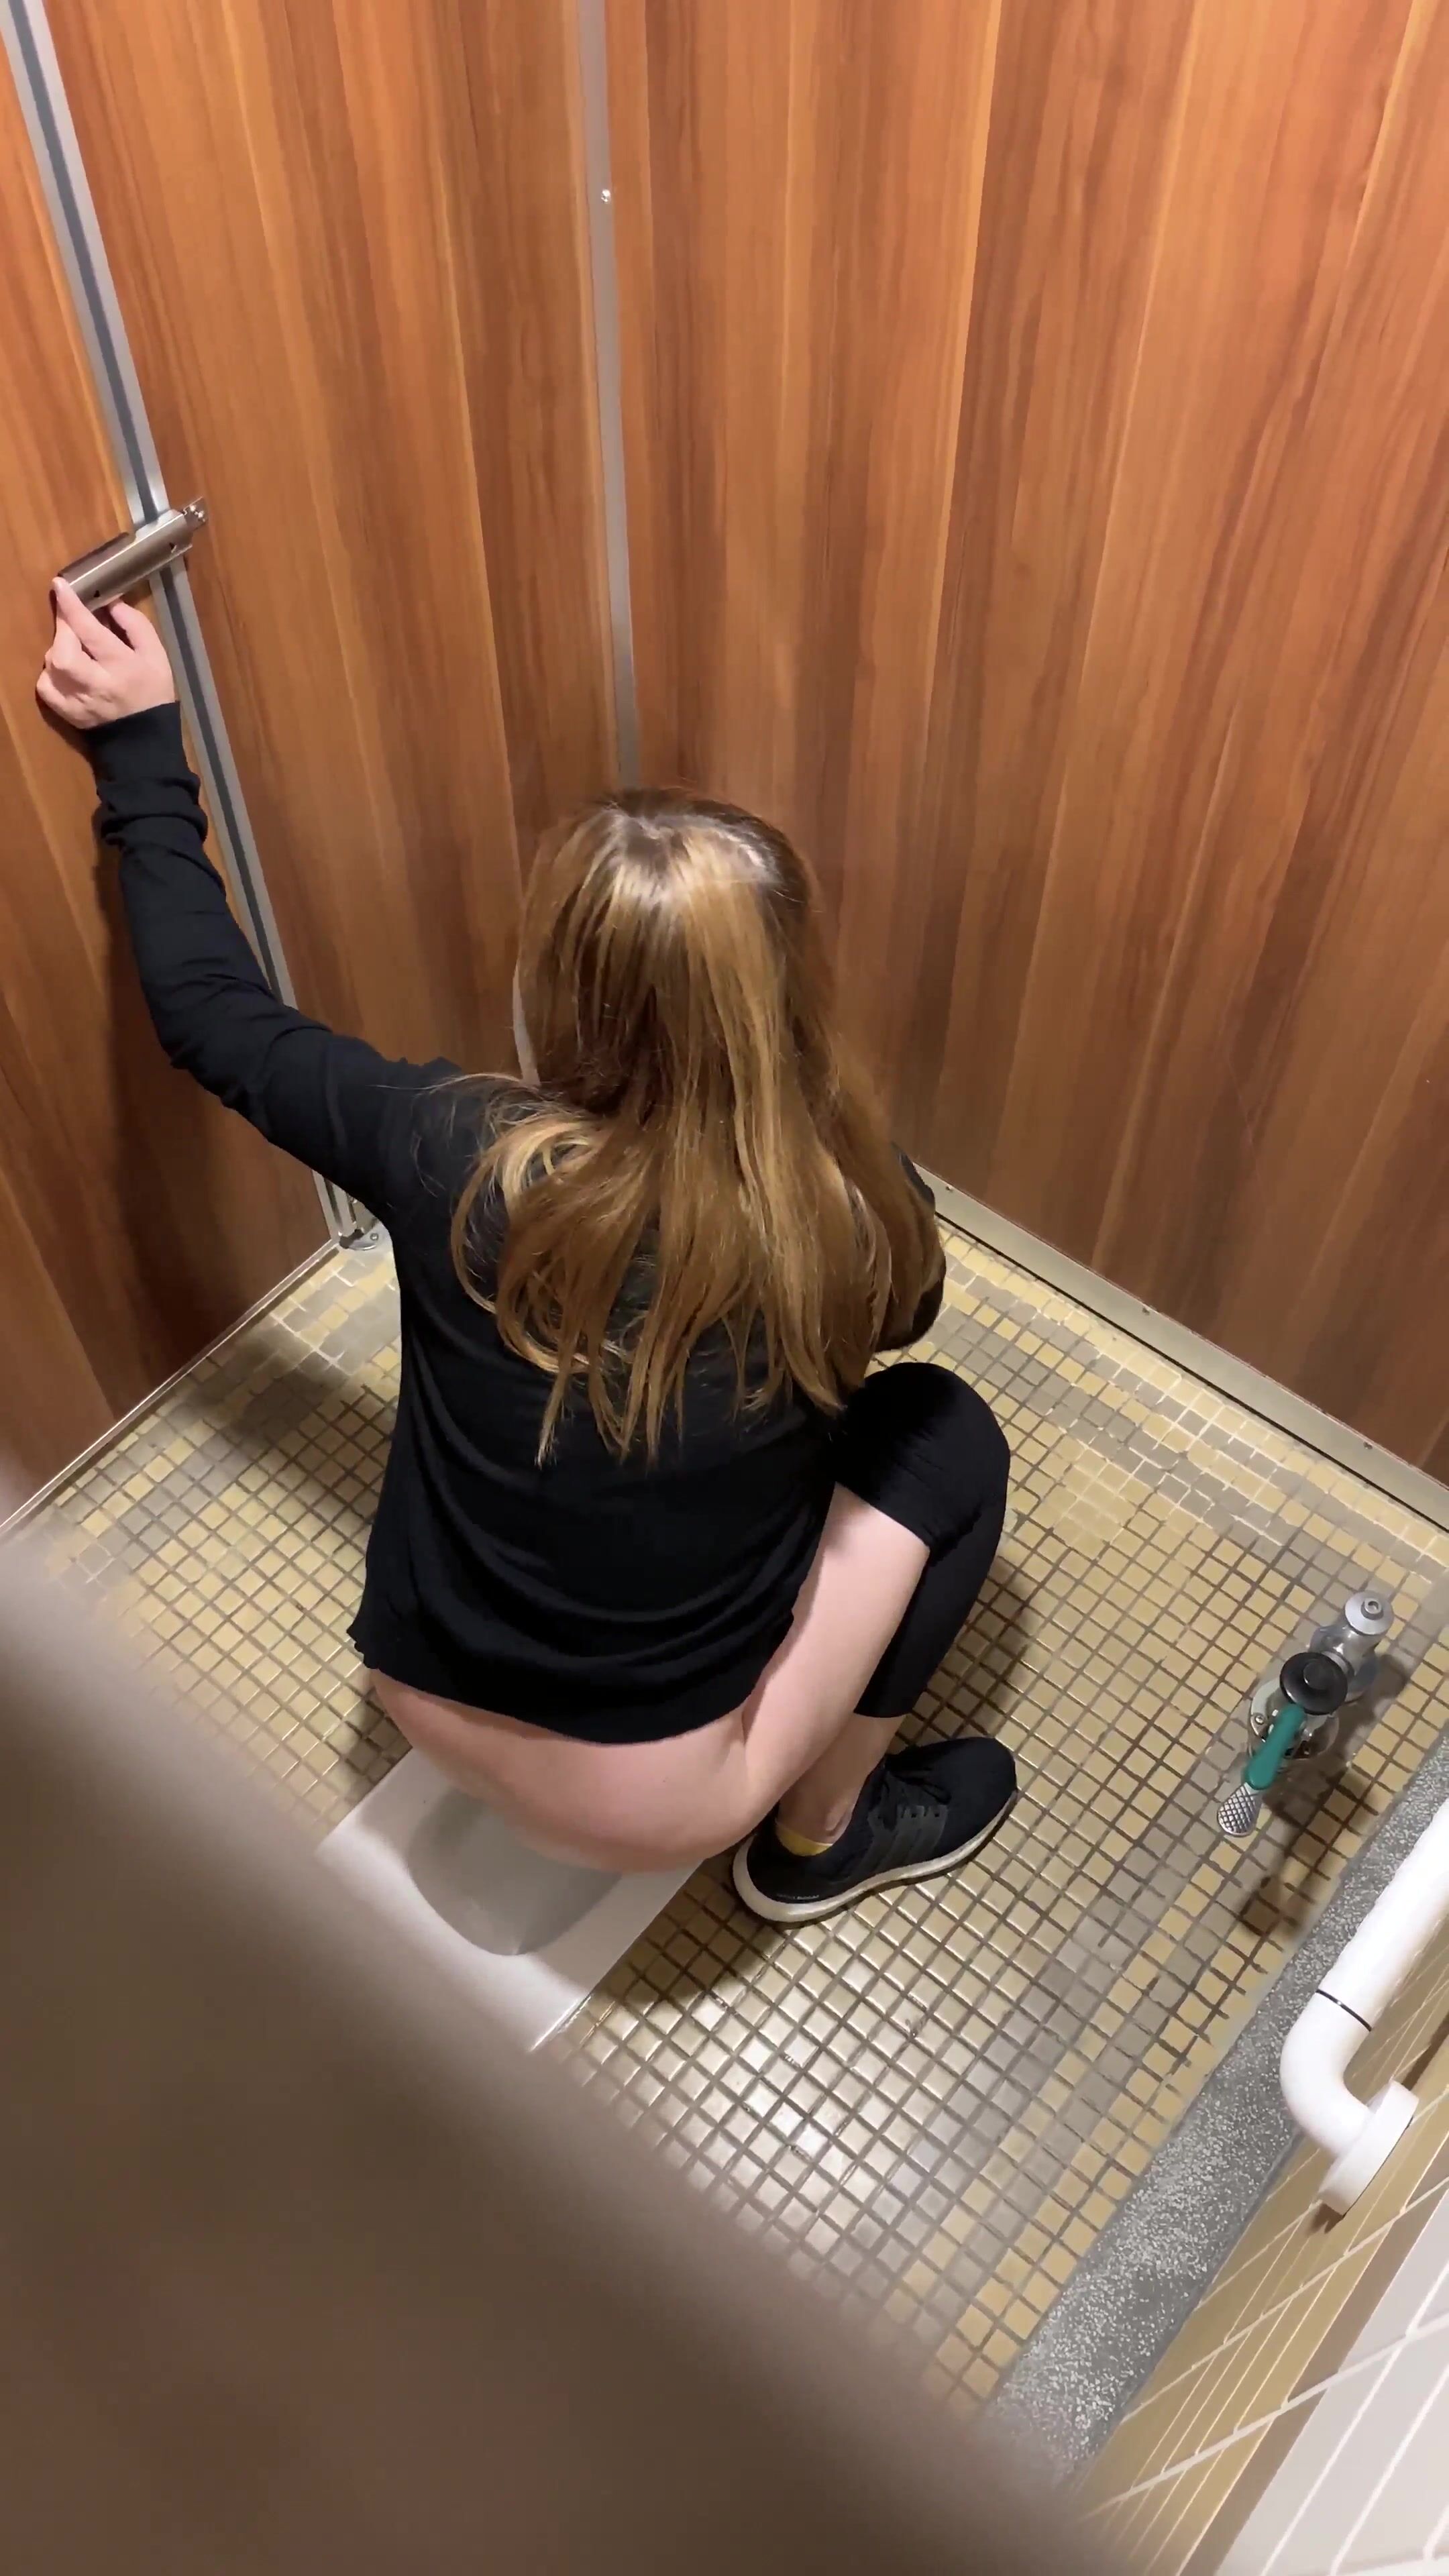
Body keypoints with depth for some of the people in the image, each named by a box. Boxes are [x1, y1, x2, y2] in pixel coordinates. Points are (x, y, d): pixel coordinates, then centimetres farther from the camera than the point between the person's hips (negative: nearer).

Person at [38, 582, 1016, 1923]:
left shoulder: (455, 1157, -23)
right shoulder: (861, 1219, -24)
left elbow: (213, 1010, -4)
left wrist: (142, 751, 7)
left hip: (427, 1704, 4)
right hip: (654, 1799, -3)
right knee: (944, 1434, 12)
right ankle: (823, 1834, 23)